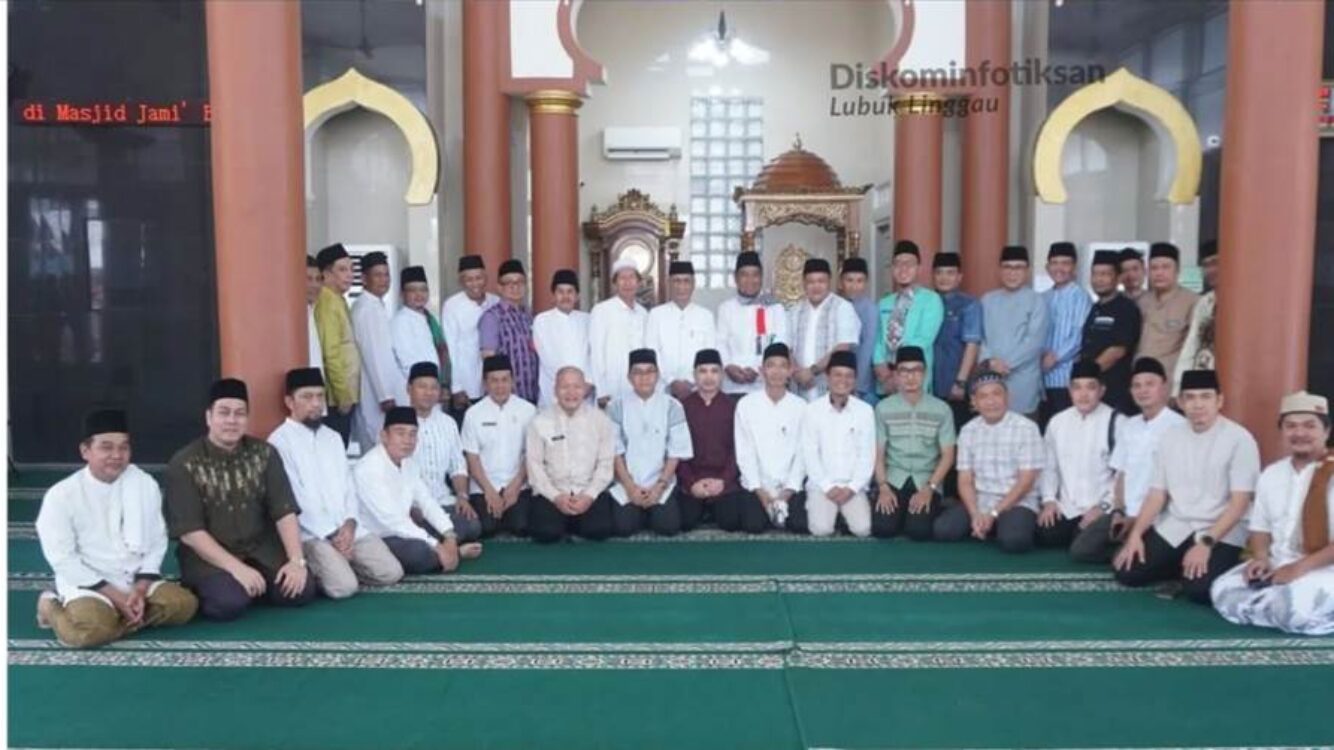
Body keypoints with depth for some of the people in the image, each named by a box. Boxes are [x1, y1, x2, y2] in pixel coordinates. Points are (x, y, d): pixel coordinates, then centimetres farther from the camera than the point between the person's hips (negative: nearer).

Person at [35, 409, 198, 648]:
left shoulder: (145, 484, 1)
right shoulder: (61, 495, -8)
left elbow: (156, 543, 3)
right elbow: (63, 559, -10)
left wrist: (140, 590, -12)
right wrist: (115, 596, -16)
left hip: (136, 581, 3)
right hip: (86, 584, -3)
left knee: (183, 604, -20)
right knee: (91, 628, -33)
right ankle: (54, 609, -1)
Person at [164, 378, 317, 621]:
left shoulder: (264, 453, 1)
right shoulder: (184, 464, -10)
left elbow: (284, 512, -3)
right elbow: (189, 532, -15)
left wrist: (297, 560, -17)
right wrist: (236, 568, -24)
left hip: (260, 548, 4)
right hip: (207, 554, -4)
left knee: (302, 590, -17)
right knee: (230, 602, -31)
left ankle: (252, 584, 11)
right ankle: (199, 589, 4)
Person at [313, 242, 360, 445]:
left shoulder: (338, 300, 14)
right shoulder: (328, 302, -13)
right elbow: (331, 354, -19)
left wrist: (348, 393, 14)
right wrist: (343, 393, -17)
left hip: (345, 393, 9)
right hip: (338, 397, -9)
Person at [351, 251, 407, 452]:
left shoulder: (377, 305, 14)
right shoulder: (366, 307, -13)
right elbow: (372, 354, -18)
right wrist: (385, 395, -20)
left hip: (386, 389, 9)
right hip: (377, 393, -9)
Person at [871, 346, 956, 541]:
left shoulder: (941, 409, 1)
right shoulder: (883, 408, 3)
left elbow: (947, 455, 0)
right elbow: (878, 453, 3)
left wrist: (929, 488, -12)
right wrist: (883, 487, -11)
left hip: (927, 481, 0)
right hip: (893, 479, 1)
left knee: (919, 530, -23)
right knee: (882, 528, -22)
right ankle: (899, 512, 14)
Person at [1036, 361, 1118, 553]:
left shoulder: (1116, 422, -7)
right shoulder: (1057, 422, 11)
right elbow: (1049, 467, 16)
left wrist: (1103, 506, -16)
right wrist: (1049, 500, 3)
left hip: (1100, 511, -4)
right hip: (1065, 510, 5)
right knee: (1045, 539, -16)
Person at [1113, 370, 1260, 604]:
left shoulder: (1239, 439, -10)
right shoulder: (1170, 437, 6)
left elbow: (1239, 503, -14)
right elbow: (1157, 494, 6)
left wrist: (1206, 543, -23)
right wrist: (1135, 534, -6)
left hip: (1221, 533, -5)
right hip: (1173, 527, 5)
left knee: (1198, 588, -28)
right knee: (1127, 572, -9)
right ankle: (1181, 568, 14)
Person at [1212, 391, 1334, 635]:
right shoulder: (1271, 474, 12)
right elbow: (1260, 528, 18)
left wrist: (1301, 567, -23)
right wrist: (1260, 558, -4)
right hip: (1277, 566, 6)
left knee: (1292, 605, -35)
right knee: (1223, 590, -17)